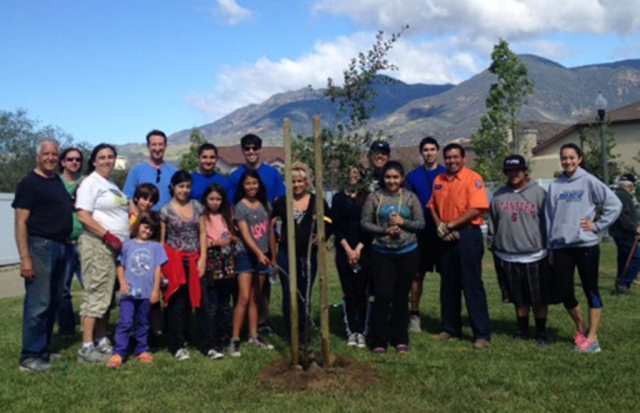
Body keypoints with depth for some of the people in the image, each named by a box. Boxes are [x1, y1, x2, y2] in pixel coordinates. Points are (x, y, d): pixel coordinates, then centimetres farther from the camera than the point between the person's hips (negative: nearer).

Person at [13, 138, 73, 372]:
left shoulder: (59, 181, 15)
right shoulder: (29, 183, -7)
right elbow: (21, 222, -13)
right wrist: (25, 258, -19)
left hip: (60, 247, 8)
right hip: (40, 245, -8)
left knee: (53, 302, 12)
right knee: (38, 304, -7)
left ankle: (42, 350, 22)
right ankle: (29, 357, 0)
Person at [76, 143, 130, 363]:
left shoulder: (112, 184, 19)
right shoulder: (90, 182, -5)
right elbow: (83, 215, -15)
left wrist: (127, 237, 11)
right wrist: (108, 235, -18)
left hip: (117, 246, 8)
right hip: (97, 244, -8)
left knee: (107, 295, 11)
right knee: (95, 293, -9)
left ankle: (102, 342, 17)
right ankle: (86, 347, -6)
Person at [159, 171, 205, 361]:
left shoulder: (197, 207, 9)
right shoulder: (165, 210, 1)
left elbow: (202, 234, 8)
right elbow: (161, 240, 2)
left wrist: (202, 258, 0)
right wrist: (161, 264, -3)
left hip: (193, 260, 3)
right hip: (174, 259, -3)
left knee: (189, 302, 6)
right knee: (177, 303, -3)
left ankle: (180, 337, 20)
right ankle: (177, 345, 3)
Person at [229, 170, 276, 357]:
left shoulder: (265, 205, 8)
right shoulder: (240, 207, -7)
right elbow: (245, 235, -17)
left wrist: (273, 257, 12)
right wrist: (258, 253, -30)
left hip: (263, 256, 5)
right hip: (246, 256, -5)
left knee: (255, 298, 10)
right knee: (244, 298, -10)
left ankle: (253, 337, 16)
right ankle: (234, 340, -6)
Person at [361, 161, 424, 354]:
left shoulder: (410, 197, 2)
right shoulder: (374, 197, -1)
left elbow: (421, 223, 2)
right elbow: (364, 222, -2)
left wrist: (403, 222, -14)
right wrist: (385, 231, -15)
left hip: (407, 253, 1)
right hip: (381, 253, -1)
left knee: (401, 297, 9)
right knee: (382, 296, -4)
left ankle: (400, 339, 22)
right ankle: (379, 341, 8)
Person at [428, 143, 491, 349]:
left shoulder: (472, 178, -7)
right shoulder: (438, 180, 11)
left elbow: (476, 209, -16)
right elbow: (433, 206, 13)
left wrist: (449, 225, -15)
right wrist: (439, 226, -5)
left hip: (467, 234, -6)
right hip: (446, 237, 6)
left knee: (472, 285, -4)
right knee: (448, 285, 12)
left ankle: (482, 334, 2)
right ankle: (450, 328, 25)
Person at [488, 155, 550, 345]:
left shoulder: (538, 193, -2)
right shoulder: (499, 196, 9)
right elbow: (492, 224, 13)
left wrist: (548, 248, -3)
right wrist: (492, 247, 12)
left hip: (534, 257, -3)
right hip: (507, 258, 3)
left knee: (539, 297, 5)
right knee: (518, 298, 14)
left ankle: (541, 331, 19)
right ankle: (522, 329, 28)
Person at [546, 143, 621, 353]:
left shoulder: (589, 182, -3)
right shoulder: (555, 186, 8)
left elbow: (614, 204, -3)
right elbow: (550, 217, 10)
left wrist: (597, 225, -6)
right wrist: (550, 248, 10)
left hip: (586, 245, -4)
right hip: (561, 247, 4)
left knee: (591, 291, 4)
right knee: (564, 292, 4)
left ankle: (592, 337, 11)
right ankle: (581, 329, 27)